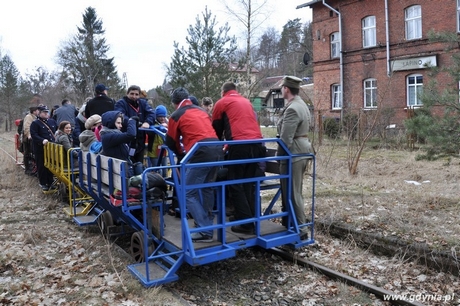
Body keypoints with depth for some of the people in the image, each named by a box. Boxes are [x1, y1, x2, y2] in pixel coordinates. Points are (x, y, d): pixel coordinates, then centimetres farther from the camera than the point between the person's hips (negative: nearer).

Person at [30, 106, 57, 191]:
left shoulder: (52, 121, 13)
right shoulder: (35, 123, -4)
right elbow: (34, 135, -14)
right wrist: (42, 140, -28)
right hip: (41, 149, -5)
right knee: (42, 167, 2)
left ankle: (51, 182, 22)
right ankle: (43, 184, 13)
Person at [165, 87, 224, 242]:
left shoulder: (176, 115, 10)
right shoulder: (201, 110, 26)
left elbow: (171, 142, 17)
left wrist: (181, 154, 36)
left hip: (201, 153, -7)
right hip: (217, 149, 7)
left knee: (189, 193, 1)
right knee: (207, 189, 22)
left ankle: (205, 232, -4)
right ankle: (208, 224, 30)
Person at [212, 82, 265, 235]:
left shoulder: (222, 103, 13)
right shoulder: (247, 102, 27)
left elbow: (216, 128, 19)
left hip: (239, 145, -6)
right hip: (257, 143, 6)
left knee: (236, 186, 2)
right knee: (249, 185, 14)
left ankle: (246, 224, -1)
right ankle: (252, 220, 16)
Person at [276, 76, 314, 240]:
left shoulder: (292, 109, -19)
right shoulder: (301, 104, 14)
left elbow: (285, 138, -23)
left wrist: (279, 156, -9)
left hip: (293, 154, -11)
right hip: (302, 151, 11)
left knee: (292, 193, -2)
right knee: (295, 192, 18)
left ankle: (300, 230, 7)